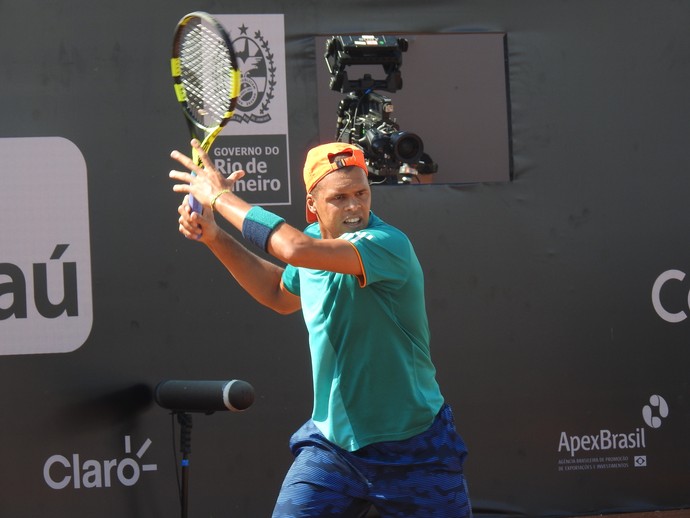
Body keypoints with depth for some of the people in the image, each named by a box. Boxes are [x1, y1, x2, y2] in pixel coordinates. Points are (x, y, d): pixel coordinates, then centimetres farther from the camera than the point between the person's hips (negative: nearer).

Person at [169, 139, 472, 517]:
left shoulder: (389, 245, -23)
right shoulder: (314, 242, 2)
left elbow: (296, 249, -39)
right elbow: (281, 296, 25)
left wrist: (220, 196, -27)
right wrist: (215, 237, 13)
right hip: (330, 441, 5)